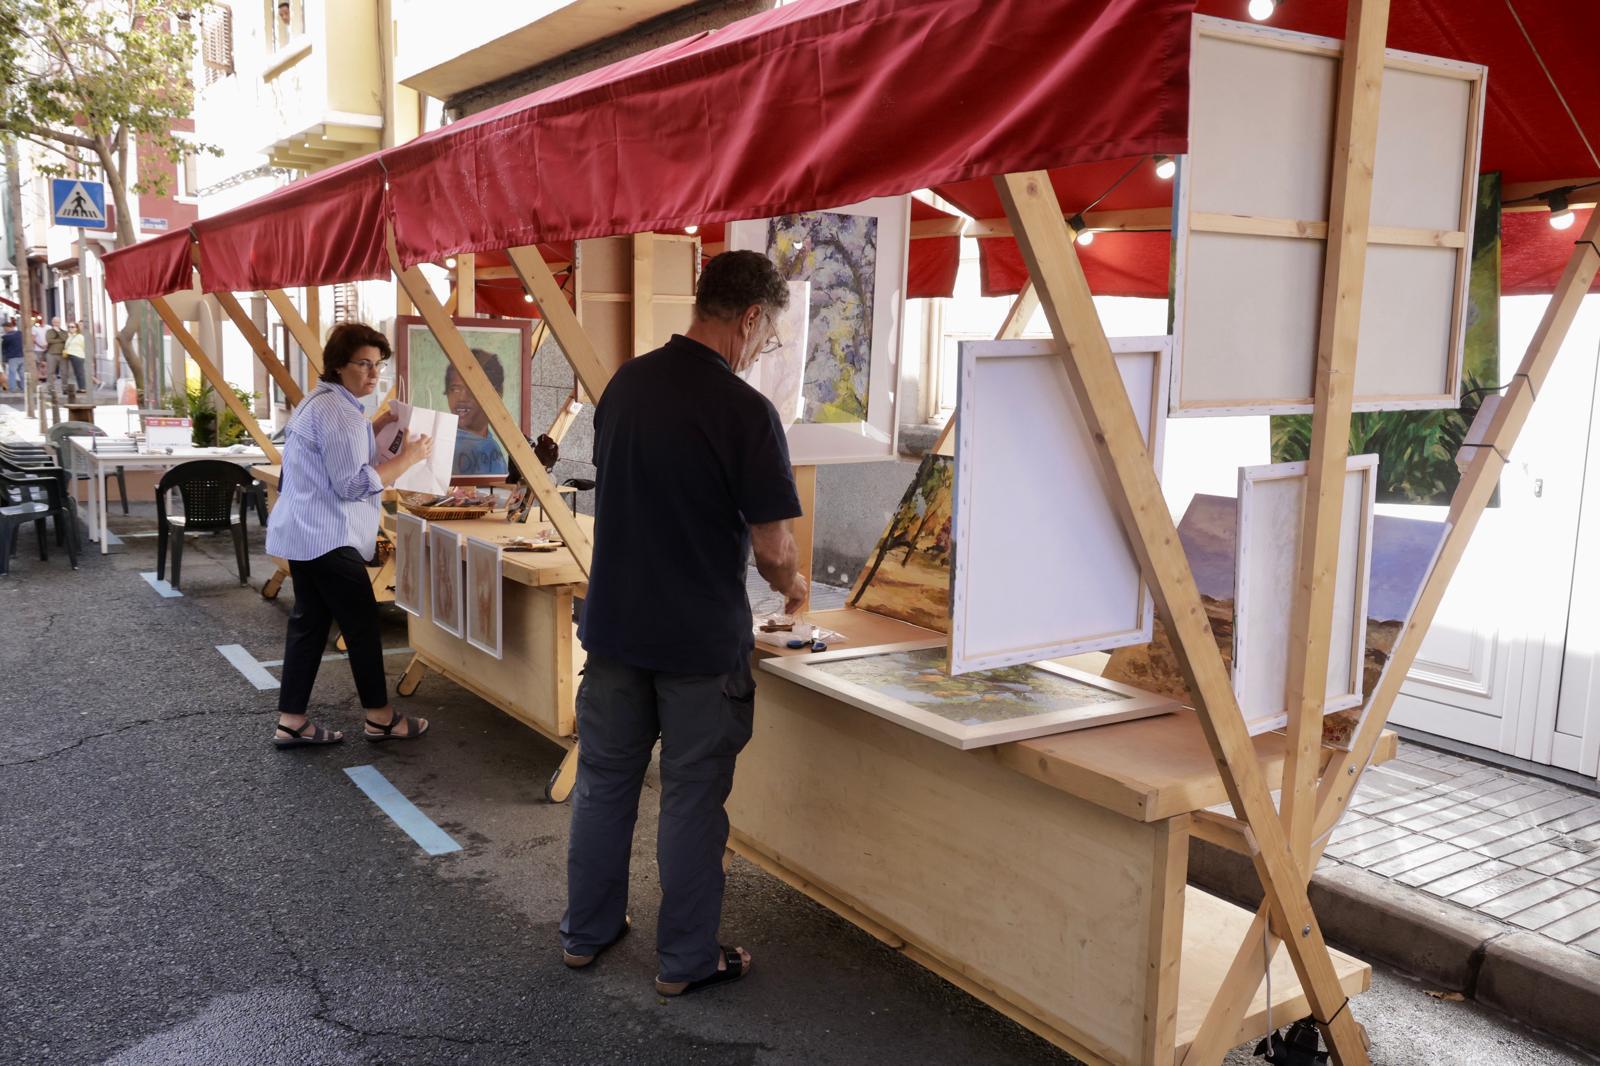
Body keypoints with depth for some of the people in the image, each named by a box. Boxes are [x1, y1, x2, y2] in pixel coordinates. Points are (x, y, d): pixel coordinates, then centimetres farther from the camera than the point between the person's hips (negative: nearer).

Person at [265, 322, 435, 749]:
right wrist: (406, 458, -16)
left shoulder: (320, 401, 17)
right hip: (328, 538, -11)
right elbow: (353, 483, -20)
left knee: (308, 624, 11)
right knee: (362, 625, -1)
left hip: (304, 533, 11)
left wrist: (374, 434, 19)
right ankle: (380, 718, 10)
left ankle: (291, 722, 14)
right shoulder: (339, 411, -17)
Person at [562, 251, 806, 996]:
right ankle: (685, 960, 22)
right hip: (700, 640, -5)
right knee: (692, 798, 8)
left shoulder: (625, 383, 1)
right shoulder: (744, 411, -18)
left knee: (604, 779, 17)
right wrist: (791, 585, 6)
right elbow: (772, 548, -17)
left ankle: (587, 932, 33)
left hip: (615, 622, 6)